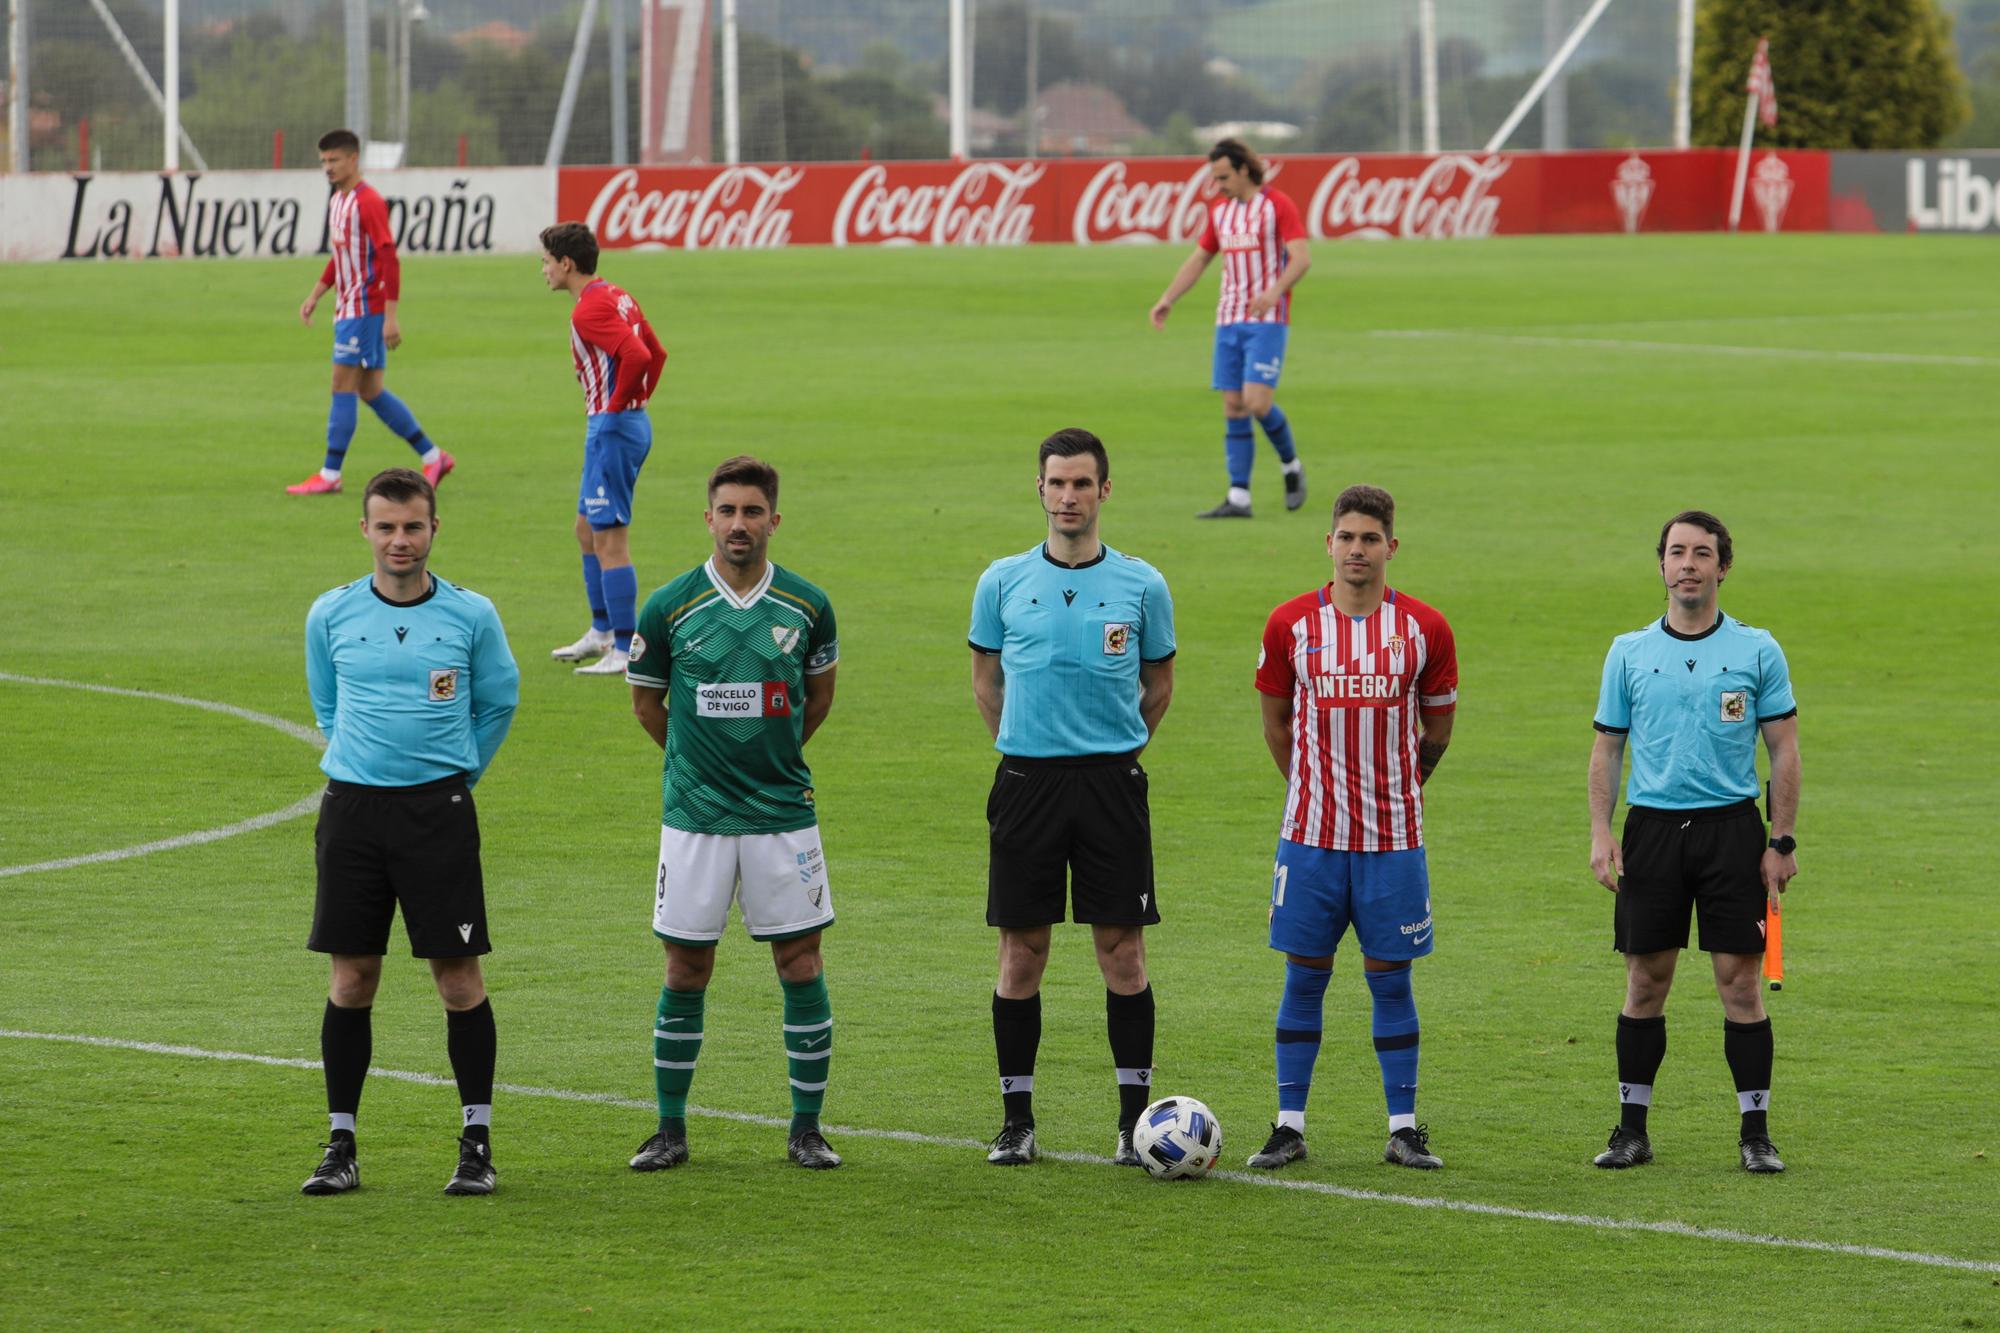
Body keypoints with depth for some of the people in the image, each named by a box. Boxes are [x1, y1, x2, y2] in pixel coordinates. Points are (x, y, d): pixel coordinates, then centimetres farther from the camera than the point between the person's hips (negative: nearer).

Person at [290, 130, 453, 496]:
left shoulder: (367, 202, -15)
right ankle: (433, 457, 17)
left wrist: (390, 317, -23)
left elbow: (389, 260, -19)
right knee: (370, 390, 11)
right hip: (347, 310, 10)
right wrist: (315, 296, 20)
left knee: (343, 387, -7)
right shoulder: (337, 201, 14)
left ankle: (330, 475, -3)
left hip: (364, 310, -10)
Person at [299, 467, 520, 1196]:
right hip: (352, 807, 1)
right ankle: (341, 1145, 10)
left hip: (438, 807, -1)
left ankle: (476, 1143, 5)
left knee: (459, 974, -3)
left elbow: (498, 701, 13)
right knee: (351, 978, 3)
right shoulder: (331, 615, 4)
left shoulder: (471, 615, 0)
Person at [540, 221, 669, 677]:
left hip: (612, 429, -11)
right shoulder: (617, 298, 12)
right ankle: (601, 631, 29)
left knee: (610, 539, -7)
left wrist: (616, 405, -19)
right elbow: (656, 353, 20)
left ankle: (625, 650, -6)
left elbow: (638, 355, -31)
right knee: (587, 529, 21)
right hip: (633, 421, 11)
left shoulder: (590, 310, -18)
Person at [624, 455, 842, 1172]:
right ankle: (670, 1128, 13)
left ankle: (807, 1128, 9)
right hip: (695, 816, -1)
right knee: (686, 971, 3)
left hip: (784, 811, 1)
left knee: (801, 964, 0)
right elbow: (646, 699, 12)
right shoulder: (670, 607, -3)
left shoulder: (807, 606, 0)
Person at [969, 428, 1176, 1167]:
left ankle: (1134, 1119, 5)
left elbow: (1159, 685, 13)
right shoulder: (1003, 582, 3)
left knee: (1123, 950, -1)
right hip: (1026, 781, 1)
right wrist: (1025, 747, 12)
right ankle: (1016, 1120, 10)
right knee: (1021, 953, 2)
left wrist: (1113, 750, 11)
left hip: (1111, 781, -1)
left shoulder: (1141, 585, 1)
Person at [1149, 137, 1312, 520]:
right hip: (1229, 319, 6)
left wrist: (1274, 291, -31)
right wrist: (1168, 299, 9)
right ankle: (1239, 498, 1)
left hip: (1268, 320, -6)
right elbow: (1198, 259, 21)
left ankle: (1291, 466, 10)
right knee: (1233, 407, 1)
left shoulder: (1278, 204, -7)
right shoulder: (1220, 209, 13)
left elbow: (1301, 258, -15)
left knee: (1257, 401, -16)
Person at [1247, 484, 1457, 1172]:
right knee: (1304, 978, 3)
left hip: (1393, 837, 0)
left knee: (1391, 979, 3)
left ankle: (1404, 1129, 9)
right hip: (1311, 832, 0)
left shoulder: (1424, 628, -1)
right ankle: (1289, 1126, 9)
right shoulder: (1291, 623, -1)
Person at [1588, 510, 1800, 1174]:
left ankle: (1755, 1131, 2)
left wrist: (1783, 841, -2)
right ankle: (1632, 1128, 11)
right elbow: (1606, 747, 10)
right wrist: (1601, 833, -1)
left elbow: (1784, 750, 4)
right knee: (1645, 980, 3)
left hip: (1732, 827, -1)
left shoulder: (1757, 651, 2)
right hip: (1651, 827, 1)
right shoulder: (1629, 653, 7)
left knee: (1739, 978, -3)